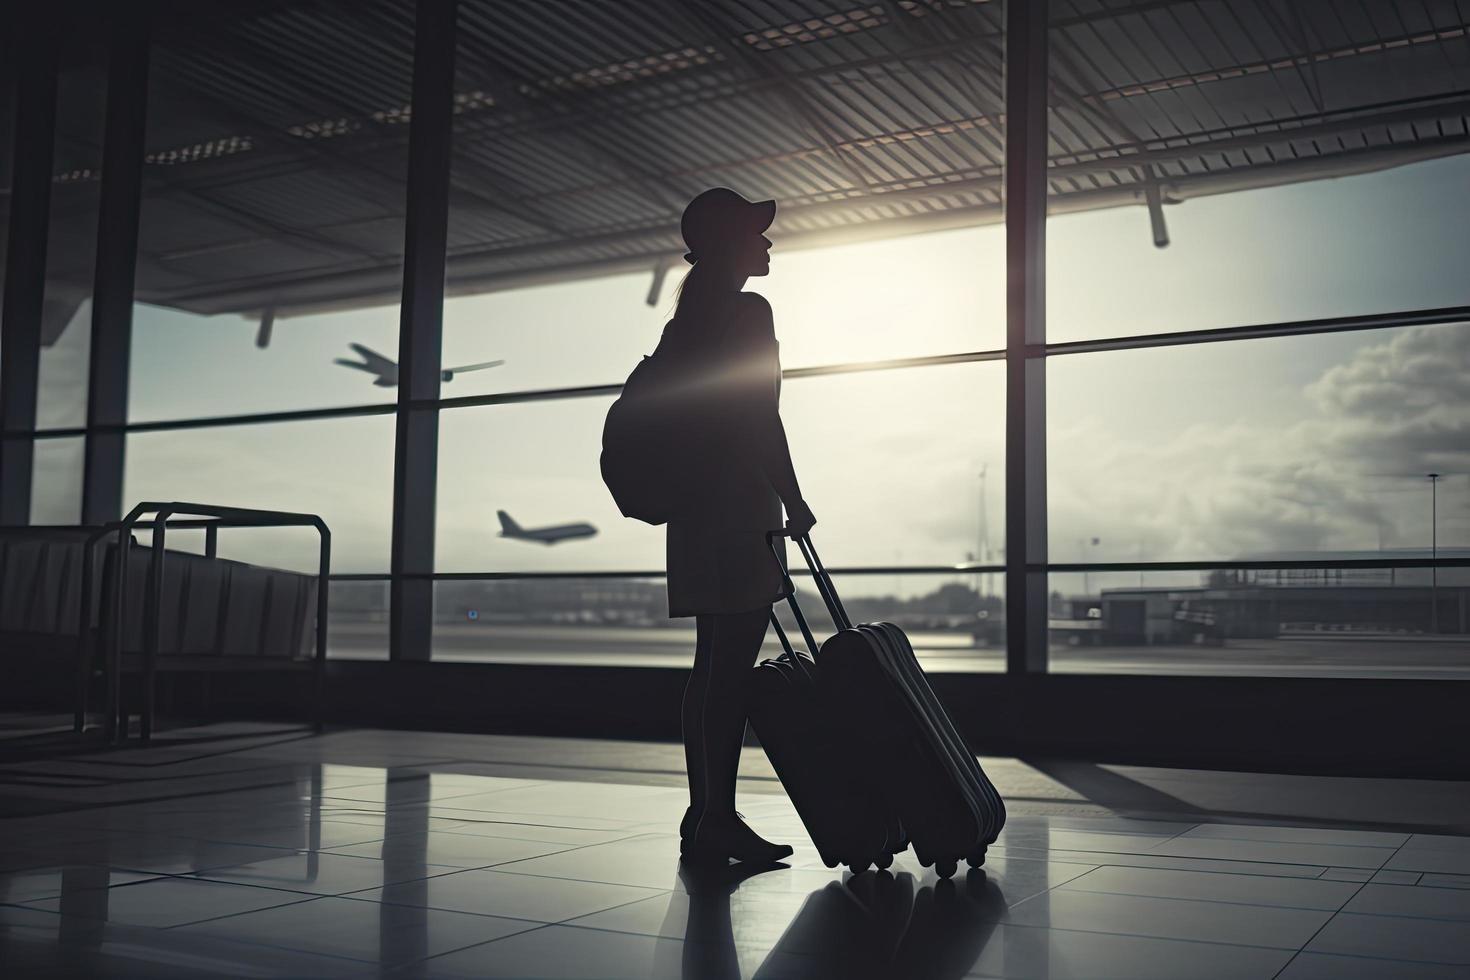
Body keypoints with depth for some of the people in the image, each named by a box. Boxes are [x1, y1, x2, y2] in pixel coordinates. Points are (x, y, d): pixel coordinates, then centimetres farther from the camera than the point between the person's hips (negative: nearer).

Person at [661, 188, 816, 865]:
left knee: (713, 666, 10)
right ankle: (719, 817, -5)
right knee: (732, 667, -8)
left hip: (695, 507, 9)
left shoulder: (686, 320, 19)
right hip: (739, 510, -9)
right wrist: (793, 501, -9)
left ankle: (703, 817, 14)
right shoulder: (748, 313, -8)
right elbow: (762, 420, -14)